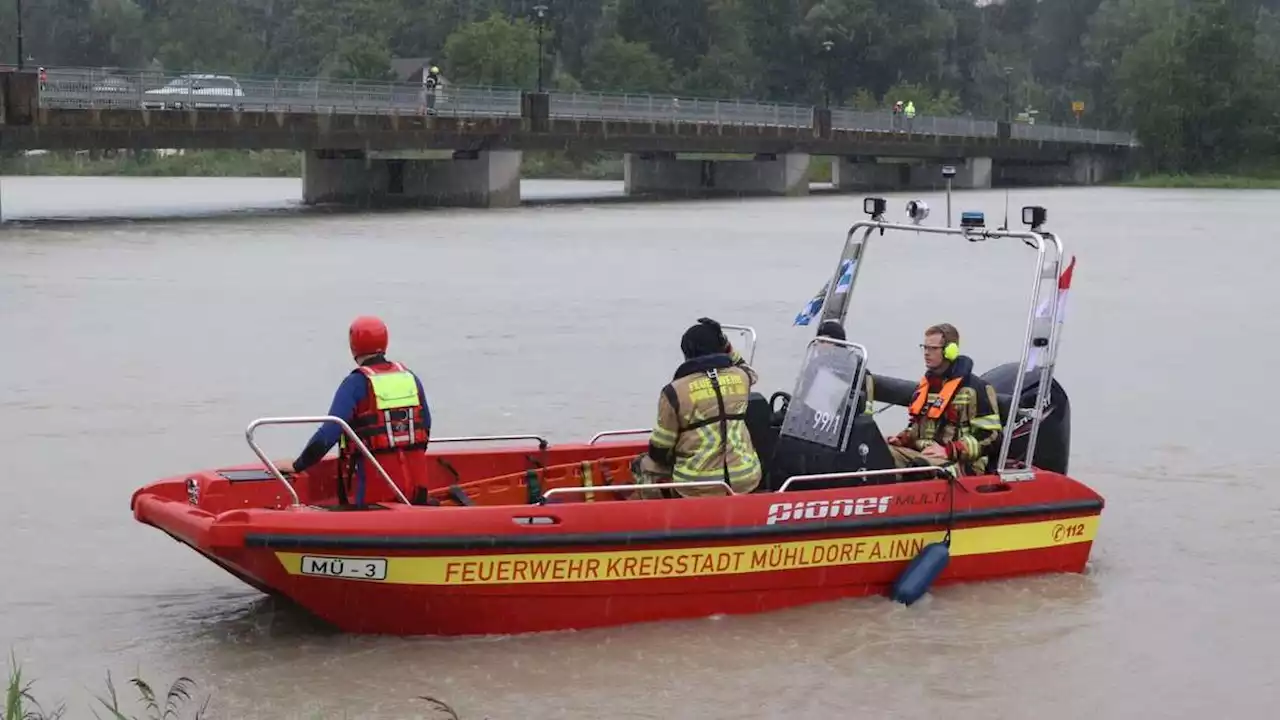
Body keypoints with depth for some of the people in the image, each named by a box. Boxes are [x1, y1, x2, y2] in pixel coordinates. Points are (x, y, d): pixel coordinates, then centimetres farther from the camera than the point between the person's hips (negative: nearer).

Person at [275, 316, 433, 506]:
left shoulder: (356, 383, -8)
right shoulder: (409, 376, 8)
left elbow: (330, 431, -13)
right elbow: (426, 424, 17)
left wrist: (298, 466, -5)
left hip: (377, 477, -5)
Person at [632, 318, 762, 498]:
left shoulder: (675, 392, -8)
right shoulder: (741, 378, 3)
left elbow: (660, 451, 0)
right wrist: (726, 346, 23)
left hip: (697, 486, -4)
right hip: (745, 480, 4)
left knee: (644, 464, 22)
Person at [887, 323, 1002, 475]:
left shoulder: (974, 388, -3)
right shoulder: (924, 385, 21)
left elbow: (988, 436, -9)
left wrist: (948, 451, -20)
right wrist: (901, 439, 8)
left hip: (960, 463, -7)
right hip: (921, 455, 7)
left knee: (919, 466, -40)